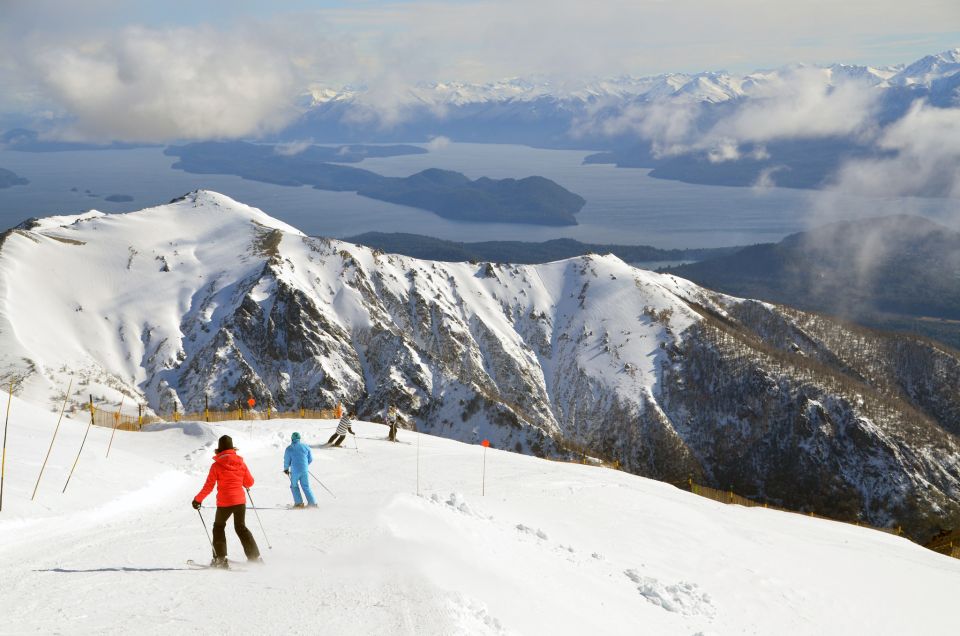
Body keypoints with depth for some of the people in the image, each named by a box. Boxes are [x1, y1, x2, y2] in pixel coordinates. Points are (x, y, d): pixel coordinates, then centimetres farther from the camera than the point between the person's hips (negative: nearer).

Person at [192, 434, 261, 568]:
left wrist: (197, 499, 2)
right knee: (241, 528, 18)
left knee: (218, 527, 16)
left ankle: (220, 558, 9)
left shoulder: (216, 465, -9)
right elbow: (249, 482, 7)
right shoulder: (241, 463, 0)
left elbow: (208, 486, -9)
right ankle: (255, 557, 14)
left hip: (224, 503, -4)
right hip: (240, 500, 4)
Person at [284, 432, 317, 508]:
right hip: (305, 470, 2)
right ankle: (312, 503, 5)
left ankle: (299, 503, 12)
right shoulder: (305, 447, 4)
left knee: (294, 486, 18)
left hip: (295, 471, -2)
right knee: (306, 487, 12)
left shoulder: (289, 449, -4)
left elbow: (287, 461, 0)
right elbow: (310, 459, 10)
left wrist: (286, 469, 19)